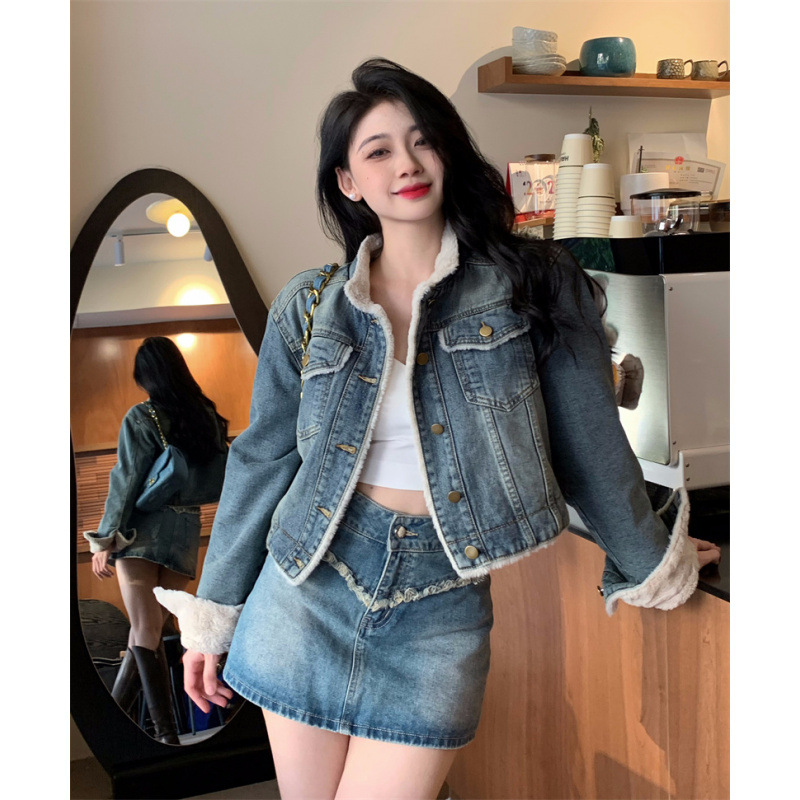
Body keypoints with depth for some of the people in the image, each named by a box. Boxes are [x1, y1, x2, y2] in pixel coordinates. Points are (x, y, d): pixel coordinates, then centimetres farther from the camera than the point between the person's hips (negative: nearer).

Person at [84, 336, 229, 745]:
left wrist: (104, 540, -6)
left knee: (145, 632, -4)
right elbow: (220, 483, 7)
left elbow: (126, 481, -9)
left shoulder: (143, 416, -6)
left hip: (143, 529, -5)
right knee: (149, 629, 13)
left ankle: (167, 734, -9)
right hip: (185, 533, 5)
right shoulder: (208, 417, 7)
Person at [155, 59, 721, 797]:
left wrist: (650, 563, 14)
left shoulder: (533, 287, -5)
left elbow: (589, 444, 3)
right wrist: (212, 615, 8)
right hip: (308, 590, 2)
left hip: (440, 608, -2)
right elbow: (262, 460, 5)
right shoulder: (309, 307, 0)